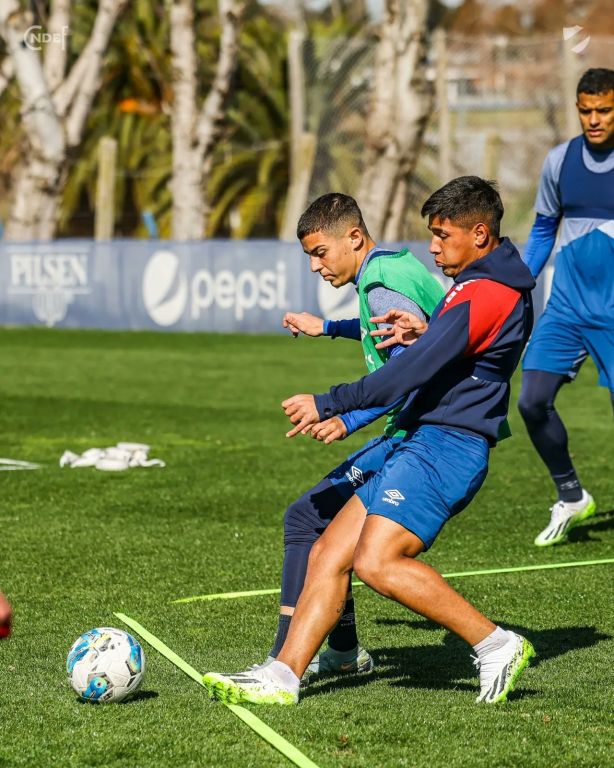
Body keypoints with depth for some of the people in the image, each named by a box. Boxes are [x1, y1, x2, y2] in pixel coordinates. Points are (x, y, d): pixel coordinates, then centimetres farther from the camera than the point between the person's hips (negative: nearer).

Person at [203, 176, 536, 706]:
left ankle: (496, 644, -11)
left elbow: (416, 369, -21)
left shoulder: (484, 293, -14)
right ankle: (282, 676, 0)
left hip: (446, 445, -11)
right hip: (422, 445, 11)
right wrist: (427, 333, 11)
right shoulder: (495, 286, 19)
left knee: (377, 562, -22)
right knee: (329, 555, 4)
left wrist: (328, 404, -17)